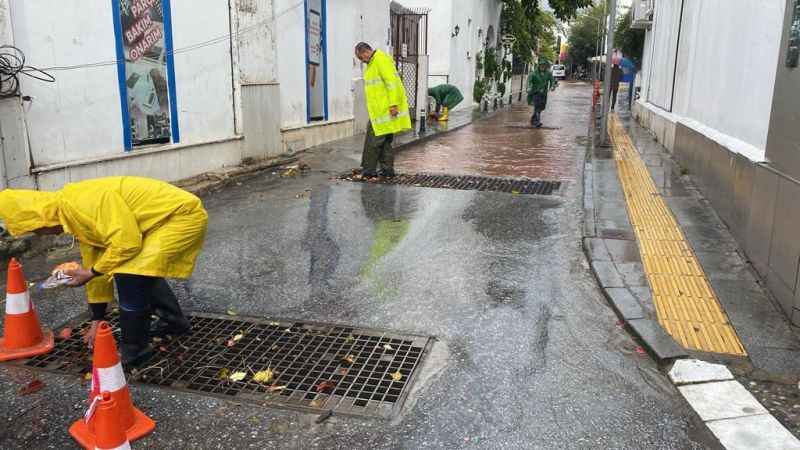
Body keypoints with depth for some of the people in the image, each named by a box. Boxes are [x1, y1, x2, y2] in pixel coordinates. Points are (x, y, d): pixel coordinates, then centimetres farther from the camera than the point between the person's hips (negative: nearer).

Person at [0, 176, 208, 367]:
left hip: (182, 214, -10)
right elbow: (96, 262, 19)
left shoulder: (85, 202, -21)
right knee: (142, 270, 24)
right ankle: (174, 321, 40)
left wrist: (90, 272, -9)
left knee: (130, 275, -15)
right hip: (169, 216, 10)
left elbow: (127, 243, -25)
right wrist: (97, 320, 23)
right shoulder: (76, 215, 13)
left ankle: (134, 349, 1)